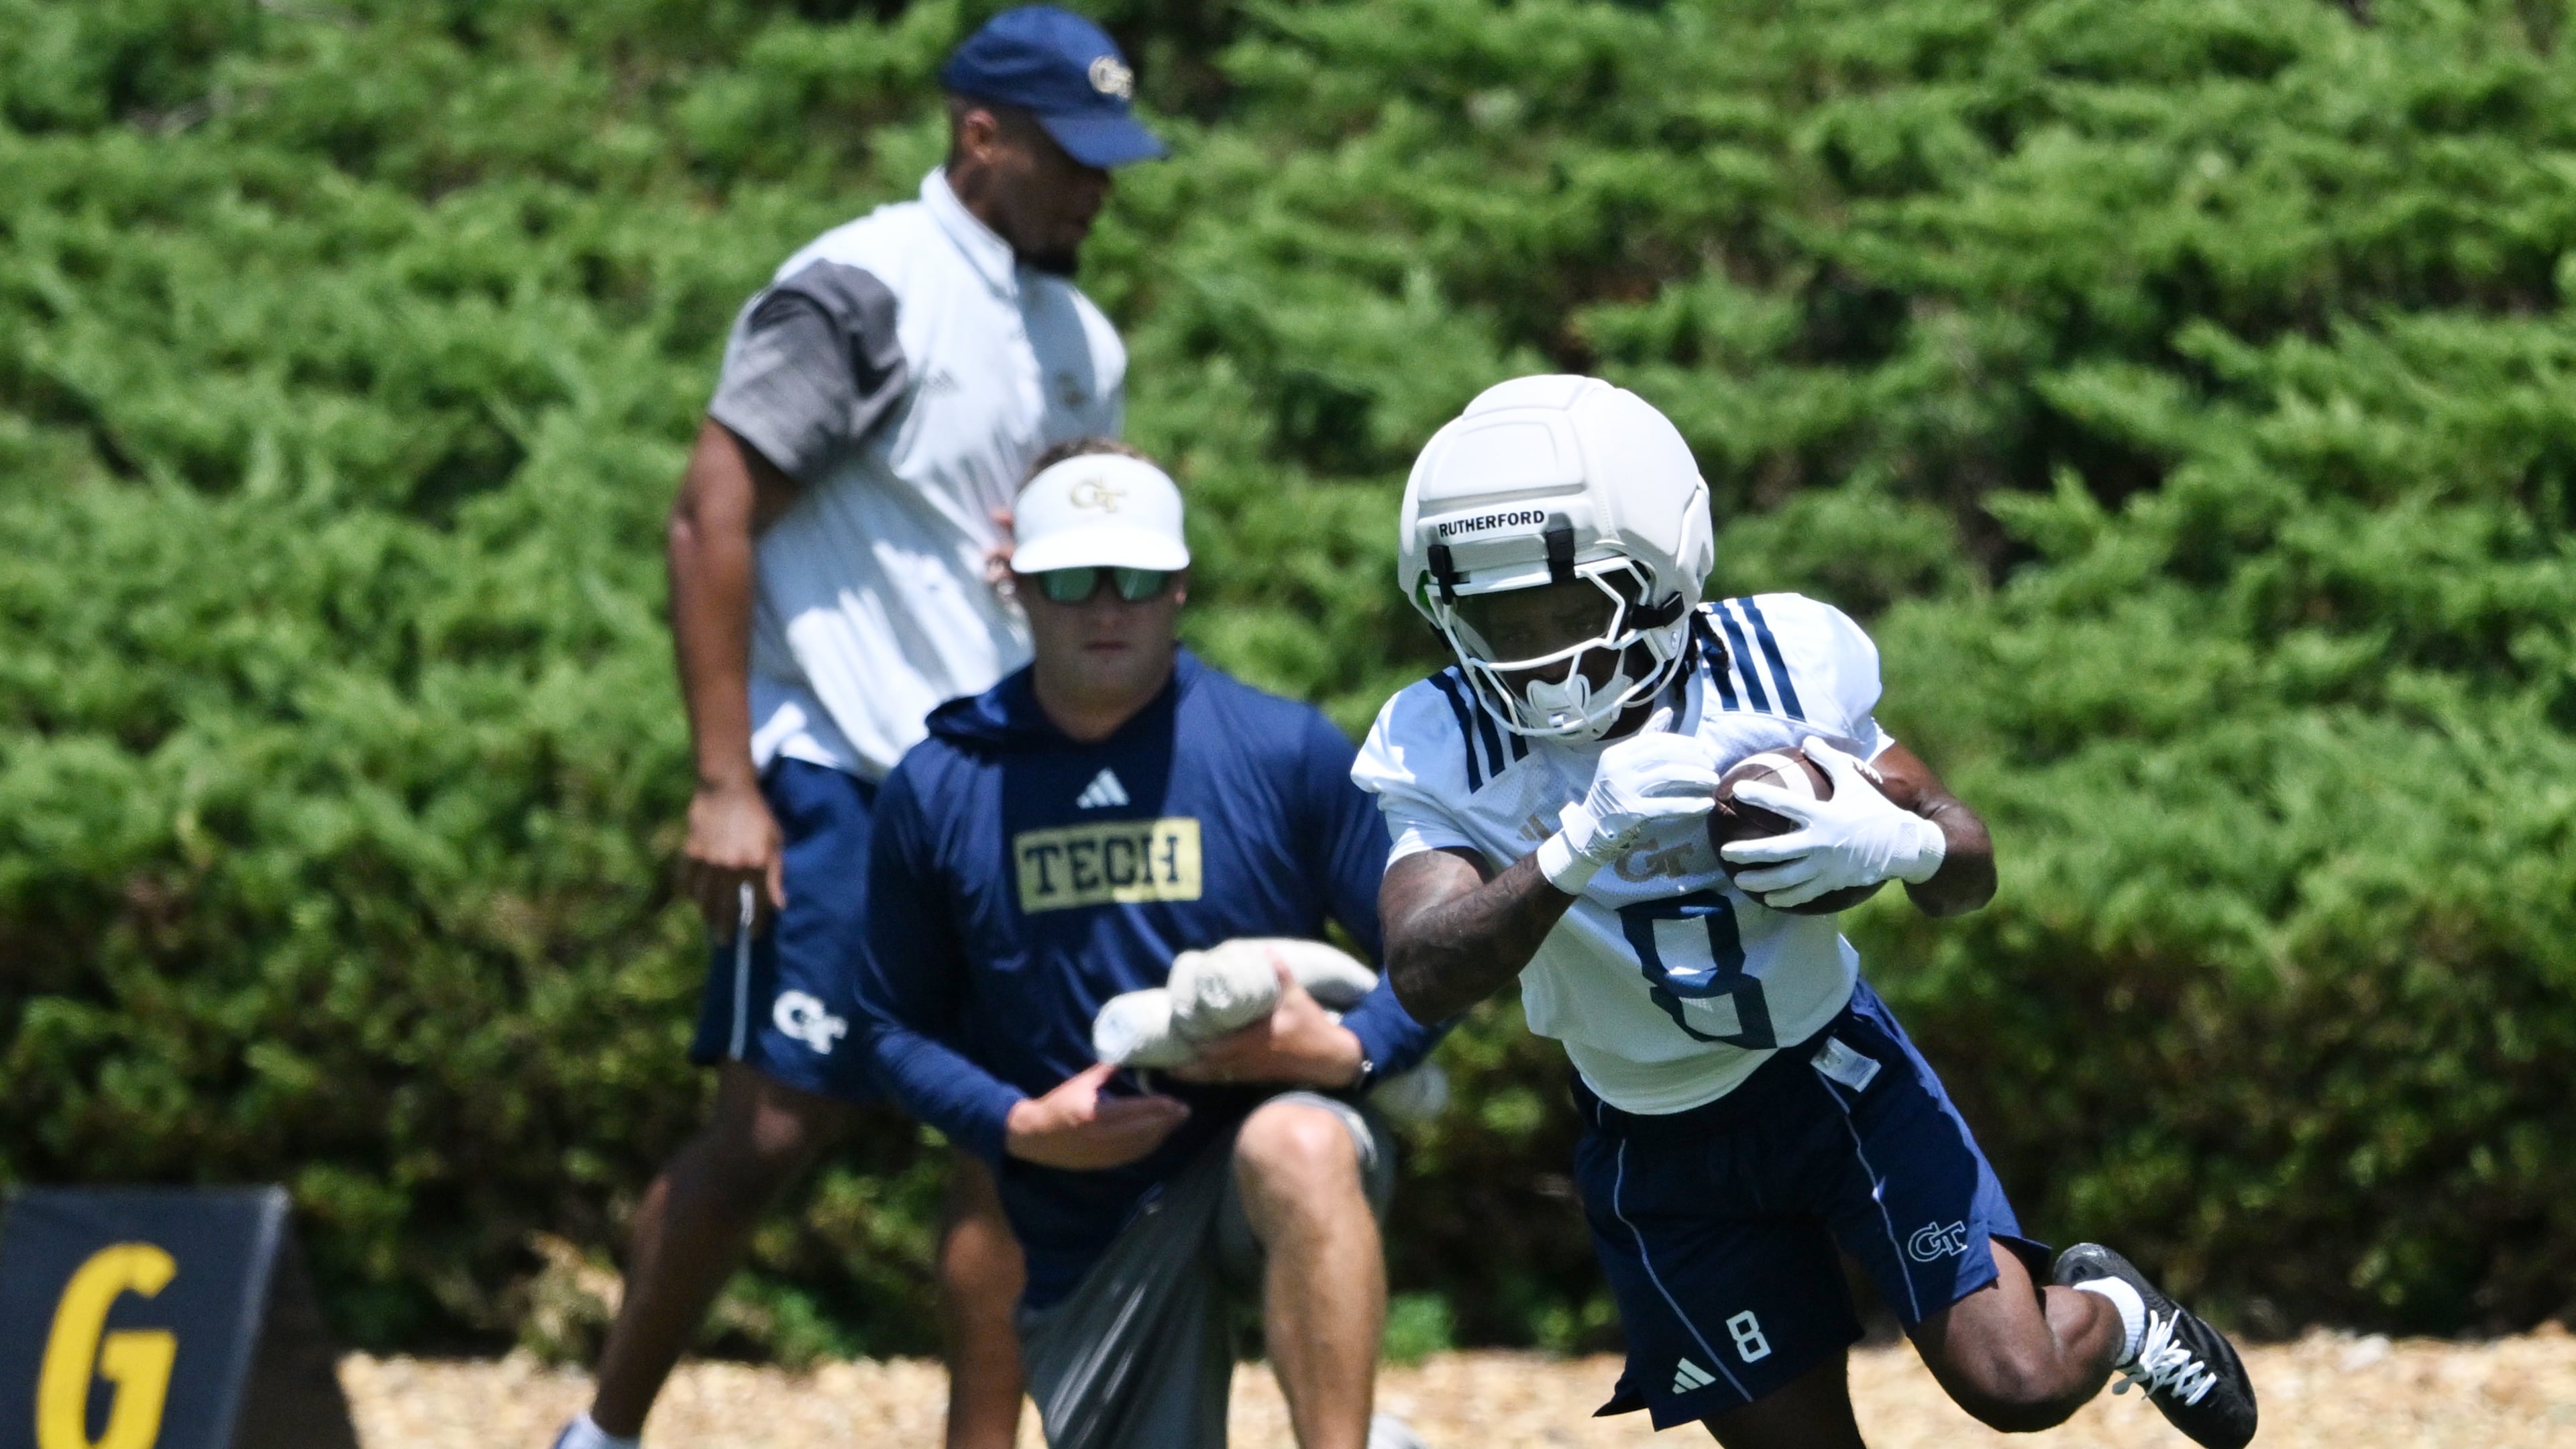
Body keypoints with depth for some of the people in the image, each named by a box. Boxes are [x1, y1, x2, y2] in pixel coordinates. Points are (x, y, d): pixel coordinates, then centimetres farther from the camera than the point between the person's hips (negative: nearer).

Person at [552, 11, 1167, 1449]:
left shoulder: (1082, 344, 14)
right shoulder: (860, 294, -10)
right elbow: (712, 520, -14)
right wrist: (725, 784, -19)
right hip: (839, 787, -7)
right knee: (777, 1125, -8)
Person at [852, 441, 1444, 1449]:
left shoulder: (1288, 754, -3)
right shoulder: (938, 790, 1)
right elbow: (897, 1027, 7)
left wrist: (1347, 1049, -21)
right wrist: (1020, 1126, -11)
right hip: (1082, 1233, 3)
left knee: (1295, 1147, -39)